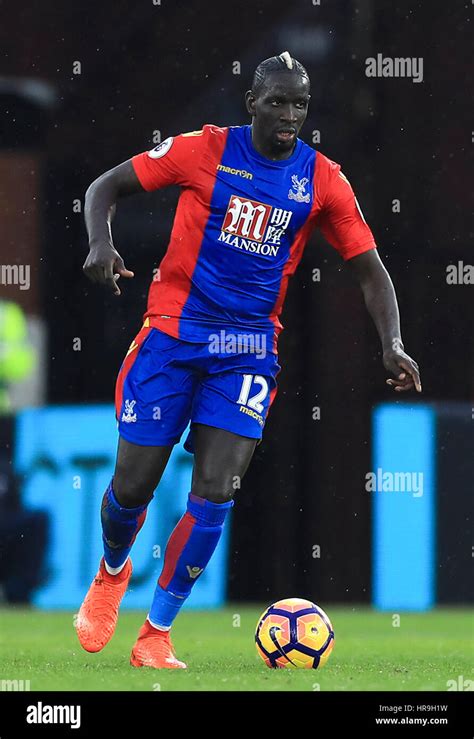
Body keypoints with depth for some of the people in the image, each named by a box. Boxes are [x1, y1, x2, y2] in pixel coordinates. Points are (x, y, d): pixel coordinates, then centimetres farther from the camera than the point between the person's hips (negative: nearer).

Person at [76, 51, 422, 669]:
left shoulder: (323, 179, -1)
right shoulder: (205, 151, -6)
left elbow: (370, 270, 4)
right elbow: (106, 186, 0)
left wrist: (391, 346, -11)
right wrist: (101, 243, -21)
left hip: (248, 348, 1)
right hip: (173, 333, -1)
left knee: (215, 494, -11)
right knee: (133, 485, 1)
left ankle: (156, 638, 2)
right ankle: (112, 572, 36)